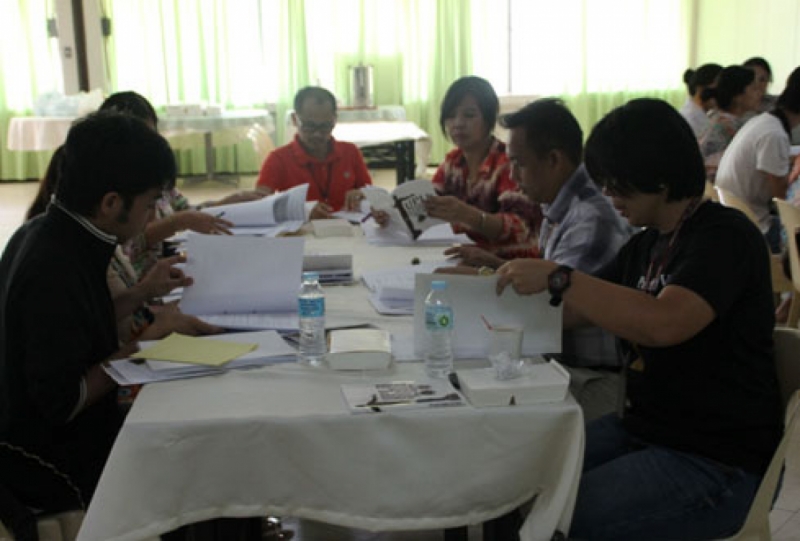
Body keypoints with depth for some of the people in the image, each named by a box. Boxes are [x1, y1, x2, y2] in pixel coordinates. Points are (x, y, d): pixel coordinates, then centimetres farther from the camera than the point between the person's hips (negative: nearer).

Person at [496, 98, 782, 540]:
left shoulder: (725, 237, -15)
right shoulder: (646, 244, 9)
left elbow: (663, 323, -33)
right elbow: (575, 311, 19)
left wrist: (557, 277, -29)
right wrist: (506, 278, 6)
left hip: (717, 467, -8)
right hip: (641, 430, 8)